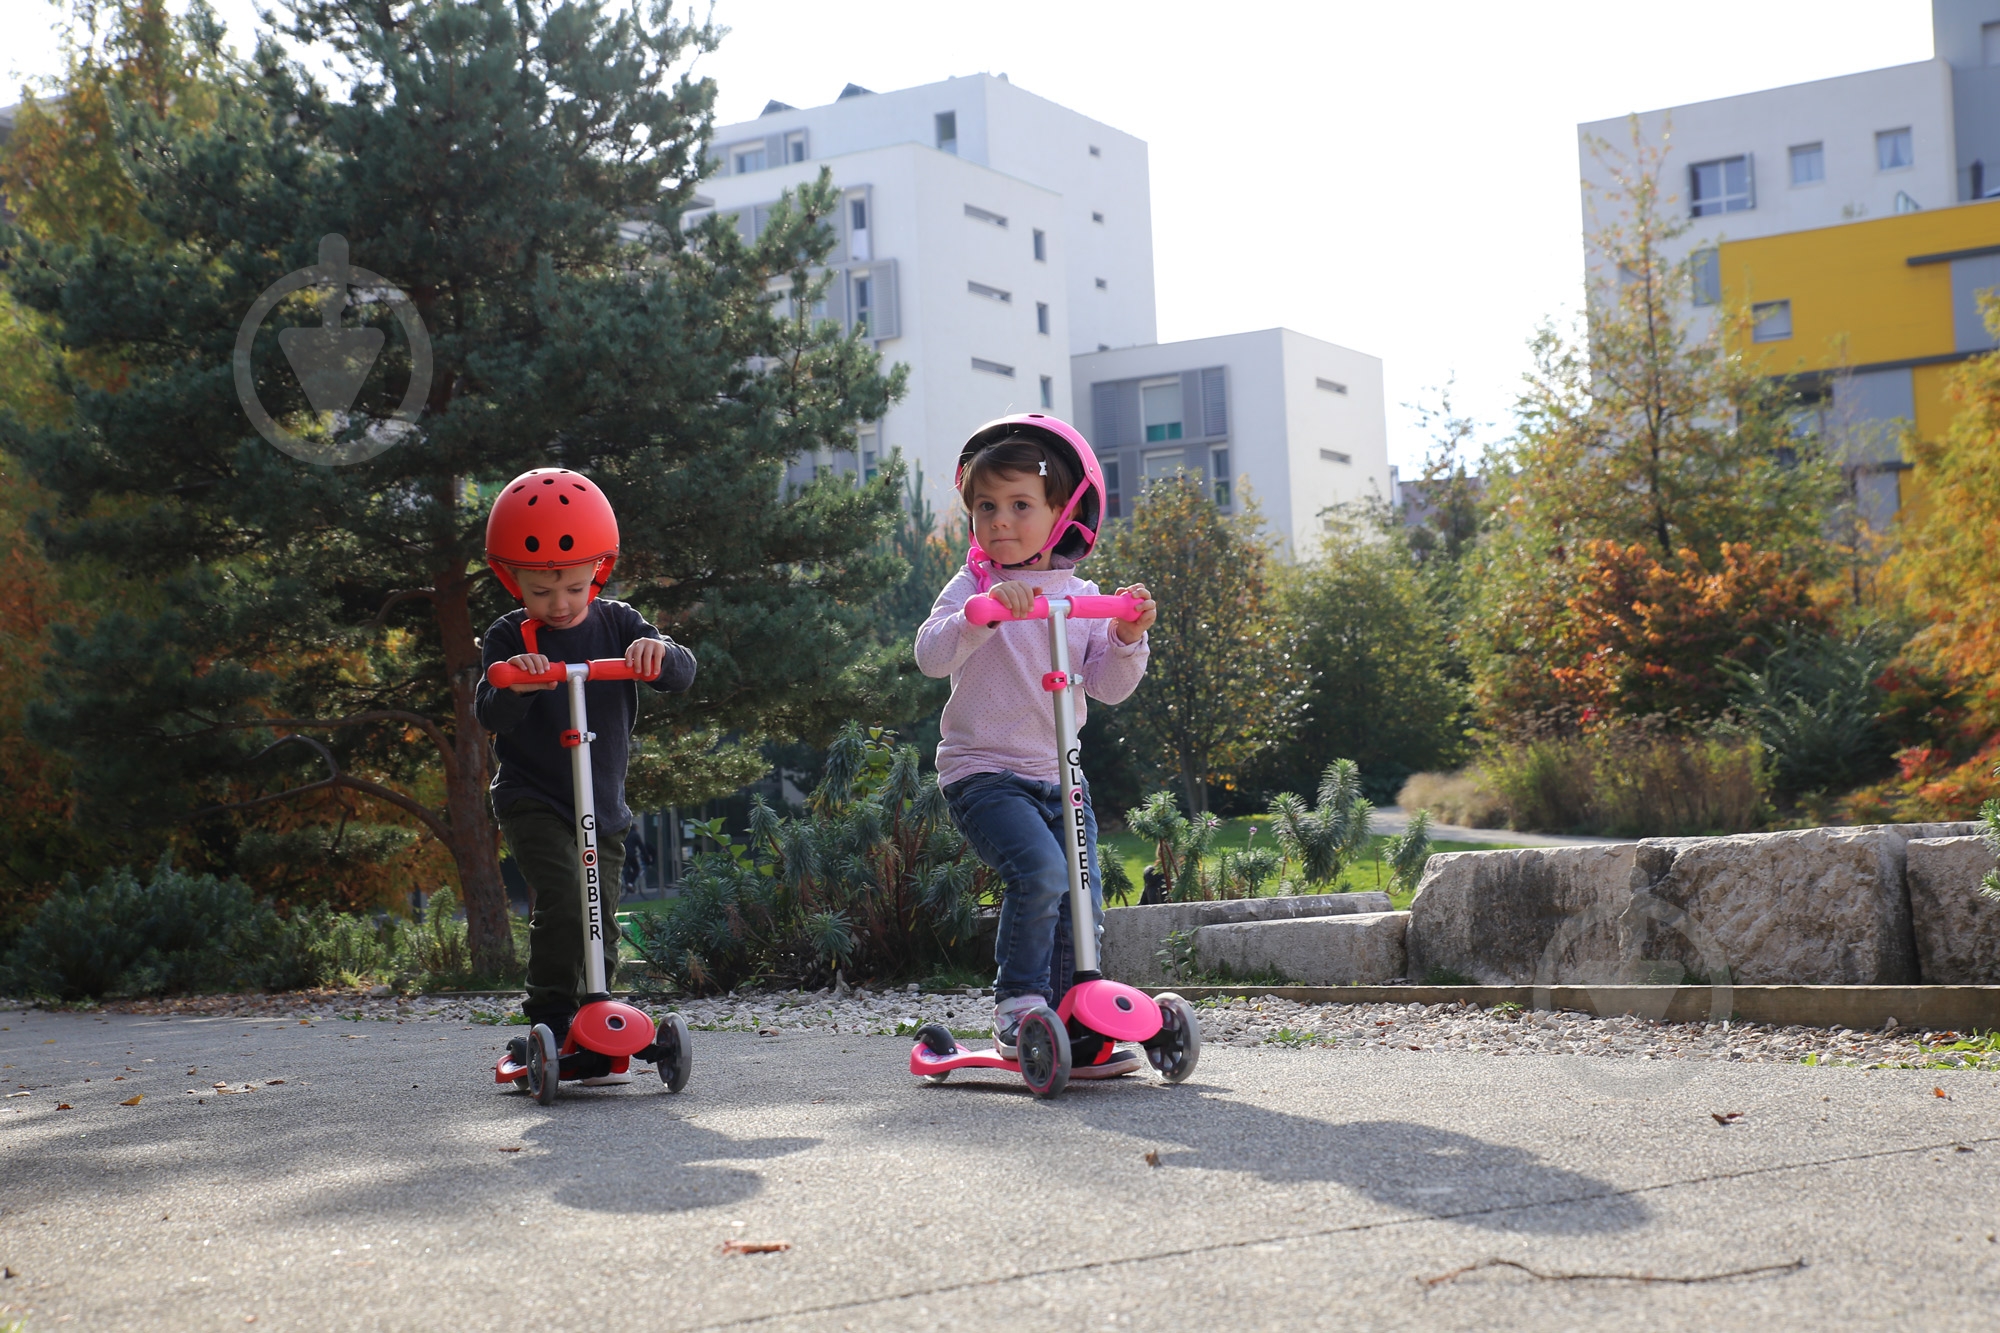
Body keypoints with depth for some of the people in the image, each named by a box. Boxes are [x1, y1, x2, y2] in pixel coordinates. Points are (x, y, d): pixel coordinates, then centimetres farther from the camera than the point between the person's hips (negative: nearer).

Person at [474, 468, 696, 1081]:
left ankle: (590, 1040, 19)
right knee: (562, 903, -22)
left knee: (599, 922, 6)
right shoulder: (511, 638, -6)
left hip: (604, 806, 4)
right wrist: (512, 686, -38)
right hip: (533, 801, -4)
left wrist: (661, 653, -31)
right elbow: (490, 718, -16)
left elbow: (682, 677, -7)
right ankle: (548, 1026, -10)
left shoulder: (616, 625, 1)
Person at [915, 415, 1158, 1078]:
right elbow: (931, 655, -19)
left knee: (1082, 902, -1)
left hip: (1060, 775, 5)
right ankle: (1017, 1003, -10)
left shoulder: (1082, 596, 9)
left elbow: (1108, 686, 5)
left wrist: (1127, 639, -13)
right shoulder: (974, 586, -2)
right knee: (1040, 872, -26)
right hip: (983, 772, -5)